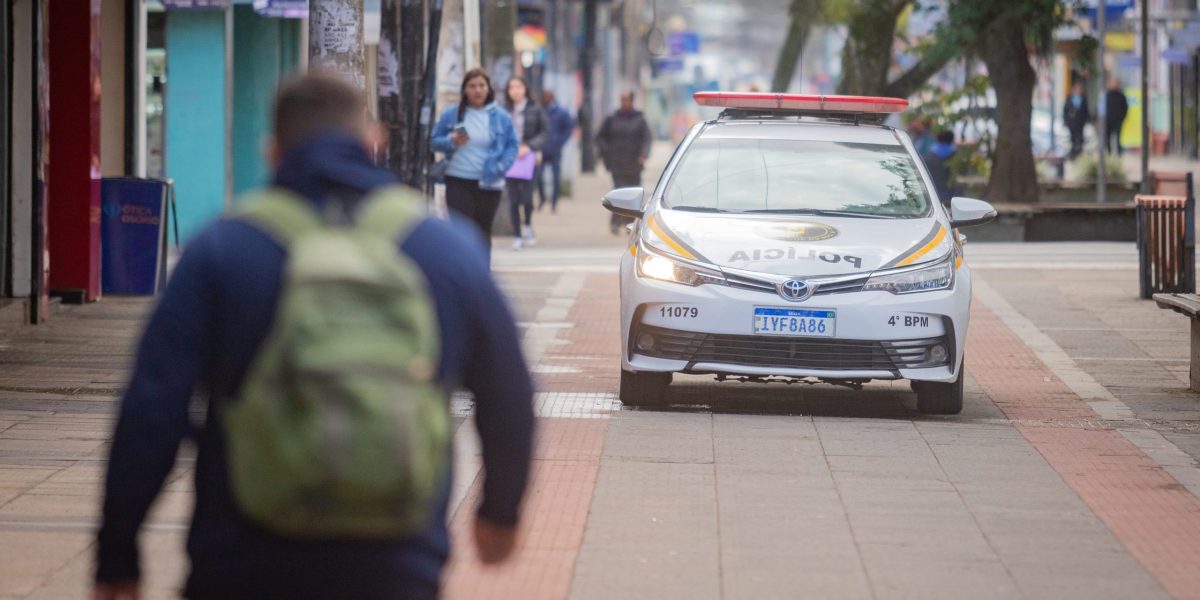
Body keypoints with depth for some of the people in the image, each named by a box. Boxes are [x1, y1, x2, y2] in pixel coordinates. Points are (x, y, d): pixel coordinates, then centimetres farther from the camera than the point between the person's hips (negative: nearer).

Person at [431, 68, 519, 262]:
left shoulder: (501, 117, 1)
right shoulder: (451, 115, 1)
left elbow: (512, 145, 6)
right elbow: (434, 141, 7)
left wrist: (502, 166, -11)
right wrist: (451, 142, -14)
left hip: (488, 183, 1)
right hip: (458, 181, -1)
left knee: (483, 230, 12)